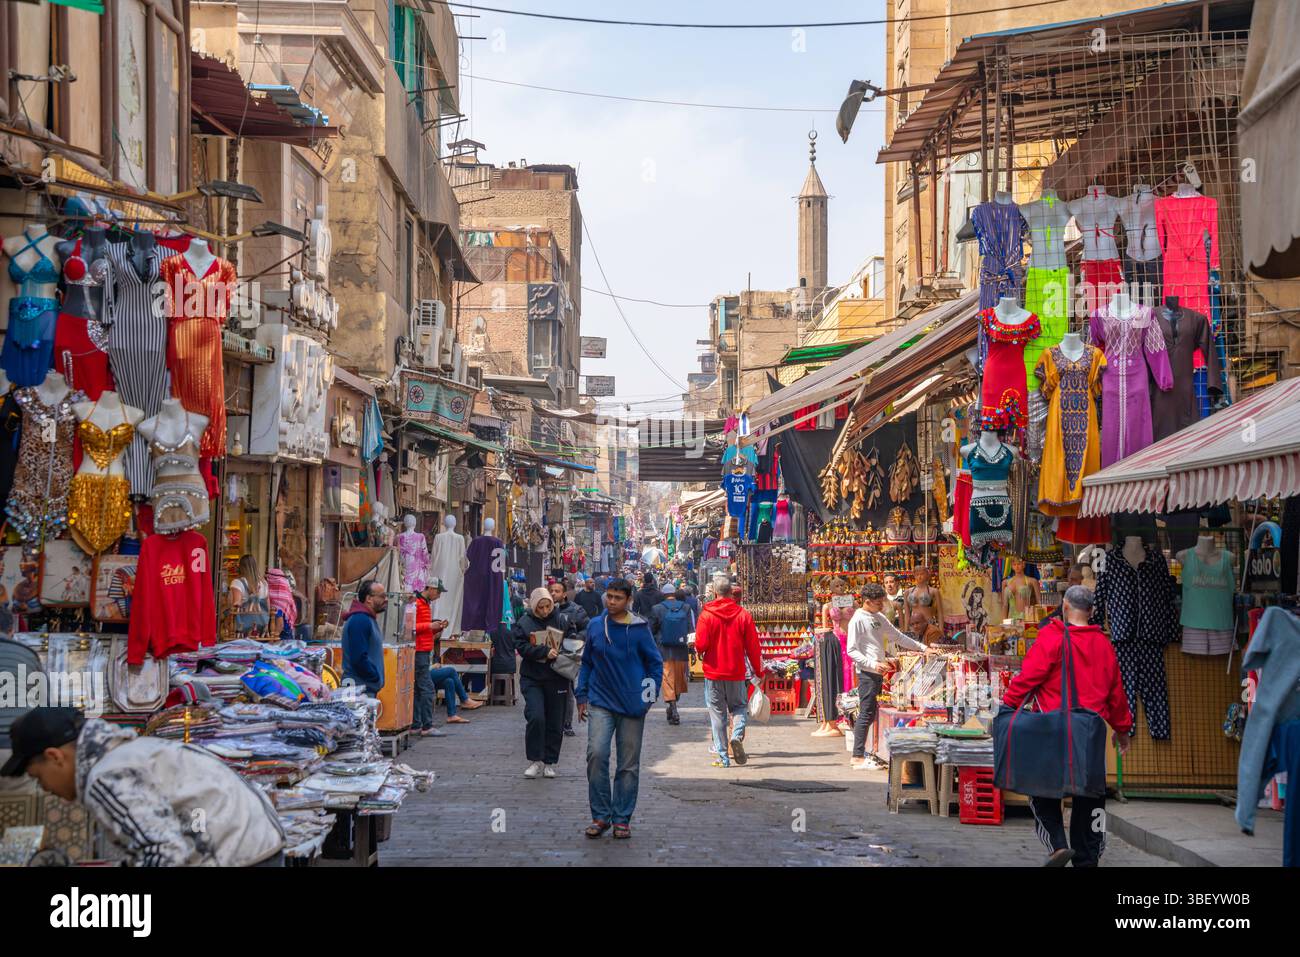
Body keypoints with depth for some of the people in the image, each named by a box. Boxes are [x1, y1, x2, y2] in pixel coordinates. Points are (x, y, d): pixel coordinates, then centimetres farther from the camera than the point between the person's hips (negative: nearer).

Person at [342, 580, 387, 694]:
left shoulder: (368, 619, 17)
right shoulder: (359, 620, -16)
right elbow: (359, 658, -23)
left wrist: (378, 679, 13)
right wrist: (377, 679, -14)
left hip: (369, 687, 11)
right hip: (361, 687, -11)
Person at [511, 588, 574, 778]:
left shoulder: (561, 620, 1)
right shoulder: (523, 623, -2)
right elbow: (522, 647, -12)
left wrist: (560, 652, -16)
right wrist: (544, 652, -23)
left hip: (556, 679, 2)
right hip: (532, 679, -2)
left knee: (555, 723, 6)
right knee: (536, 717, -14)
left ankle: (549, 762, 18)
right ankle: (535, 761, 0)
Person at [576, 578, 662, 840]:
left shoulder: (639, 629, -3)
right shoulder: (595, 626, 4)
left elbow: (655, 663, 6)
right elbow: (586, 662, 14)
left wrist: (651, 695, -1)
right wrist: (582, 695, 9)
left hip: (632, 705, -1)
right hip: (601, 703, 1)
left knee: (628, 764, 5)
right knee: (596, 754, -14)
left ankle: (622, 818, 14)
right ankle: (600, 816, -3)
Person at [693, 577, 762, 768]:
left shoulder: (706, 615, -8)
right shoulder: (743, 615, -4)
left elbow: (700, 644, -13)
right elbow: (753, 646, -1)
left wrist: (700, 652, 11)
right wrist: (758, 670, 10)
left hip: (713, 672, -1)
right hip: (736, 673, 1)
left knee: (717, 713, 6)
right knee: (740, 705, 18)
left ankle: (723, 757, 3)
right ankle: (737, 735, -11)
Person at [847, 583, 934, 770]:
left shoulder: (879, 618, 15)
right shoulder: (858, 620, -10)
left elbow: (898, 637, 21)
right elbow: (851, 650, -14)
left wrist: (922, 648, 15)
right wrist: (873, 664, -22)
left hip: (878, 672, 9)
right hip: (866, 672, -9)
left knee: (870, 713, 9)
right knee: (866, 713, -9)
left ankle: (859, 755, 13)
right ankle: (858, 758, -8)